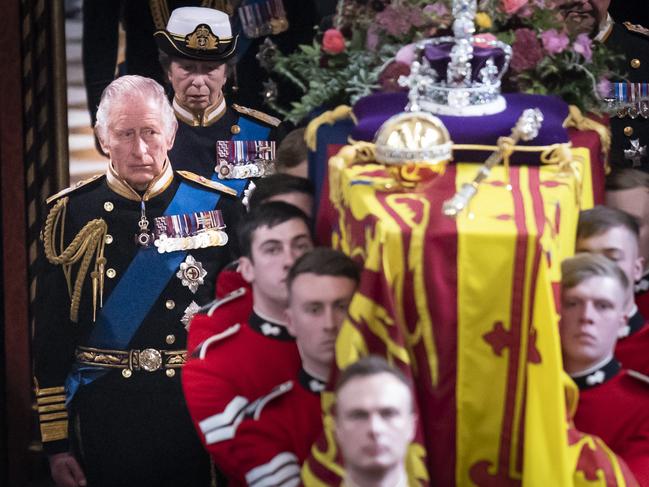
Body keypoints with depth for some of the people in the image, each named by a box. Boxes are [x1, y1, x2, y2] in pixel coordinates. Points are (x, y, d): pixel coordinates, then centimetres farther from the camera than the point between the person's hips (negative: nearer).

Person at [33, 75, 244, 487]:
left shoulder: (218, 207, 0)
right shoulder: (72, 214, 0)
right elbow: (51, 336, 1)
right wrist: (56, 444, -1)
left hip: (198, 417, 0)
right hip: (105, 419, 0)